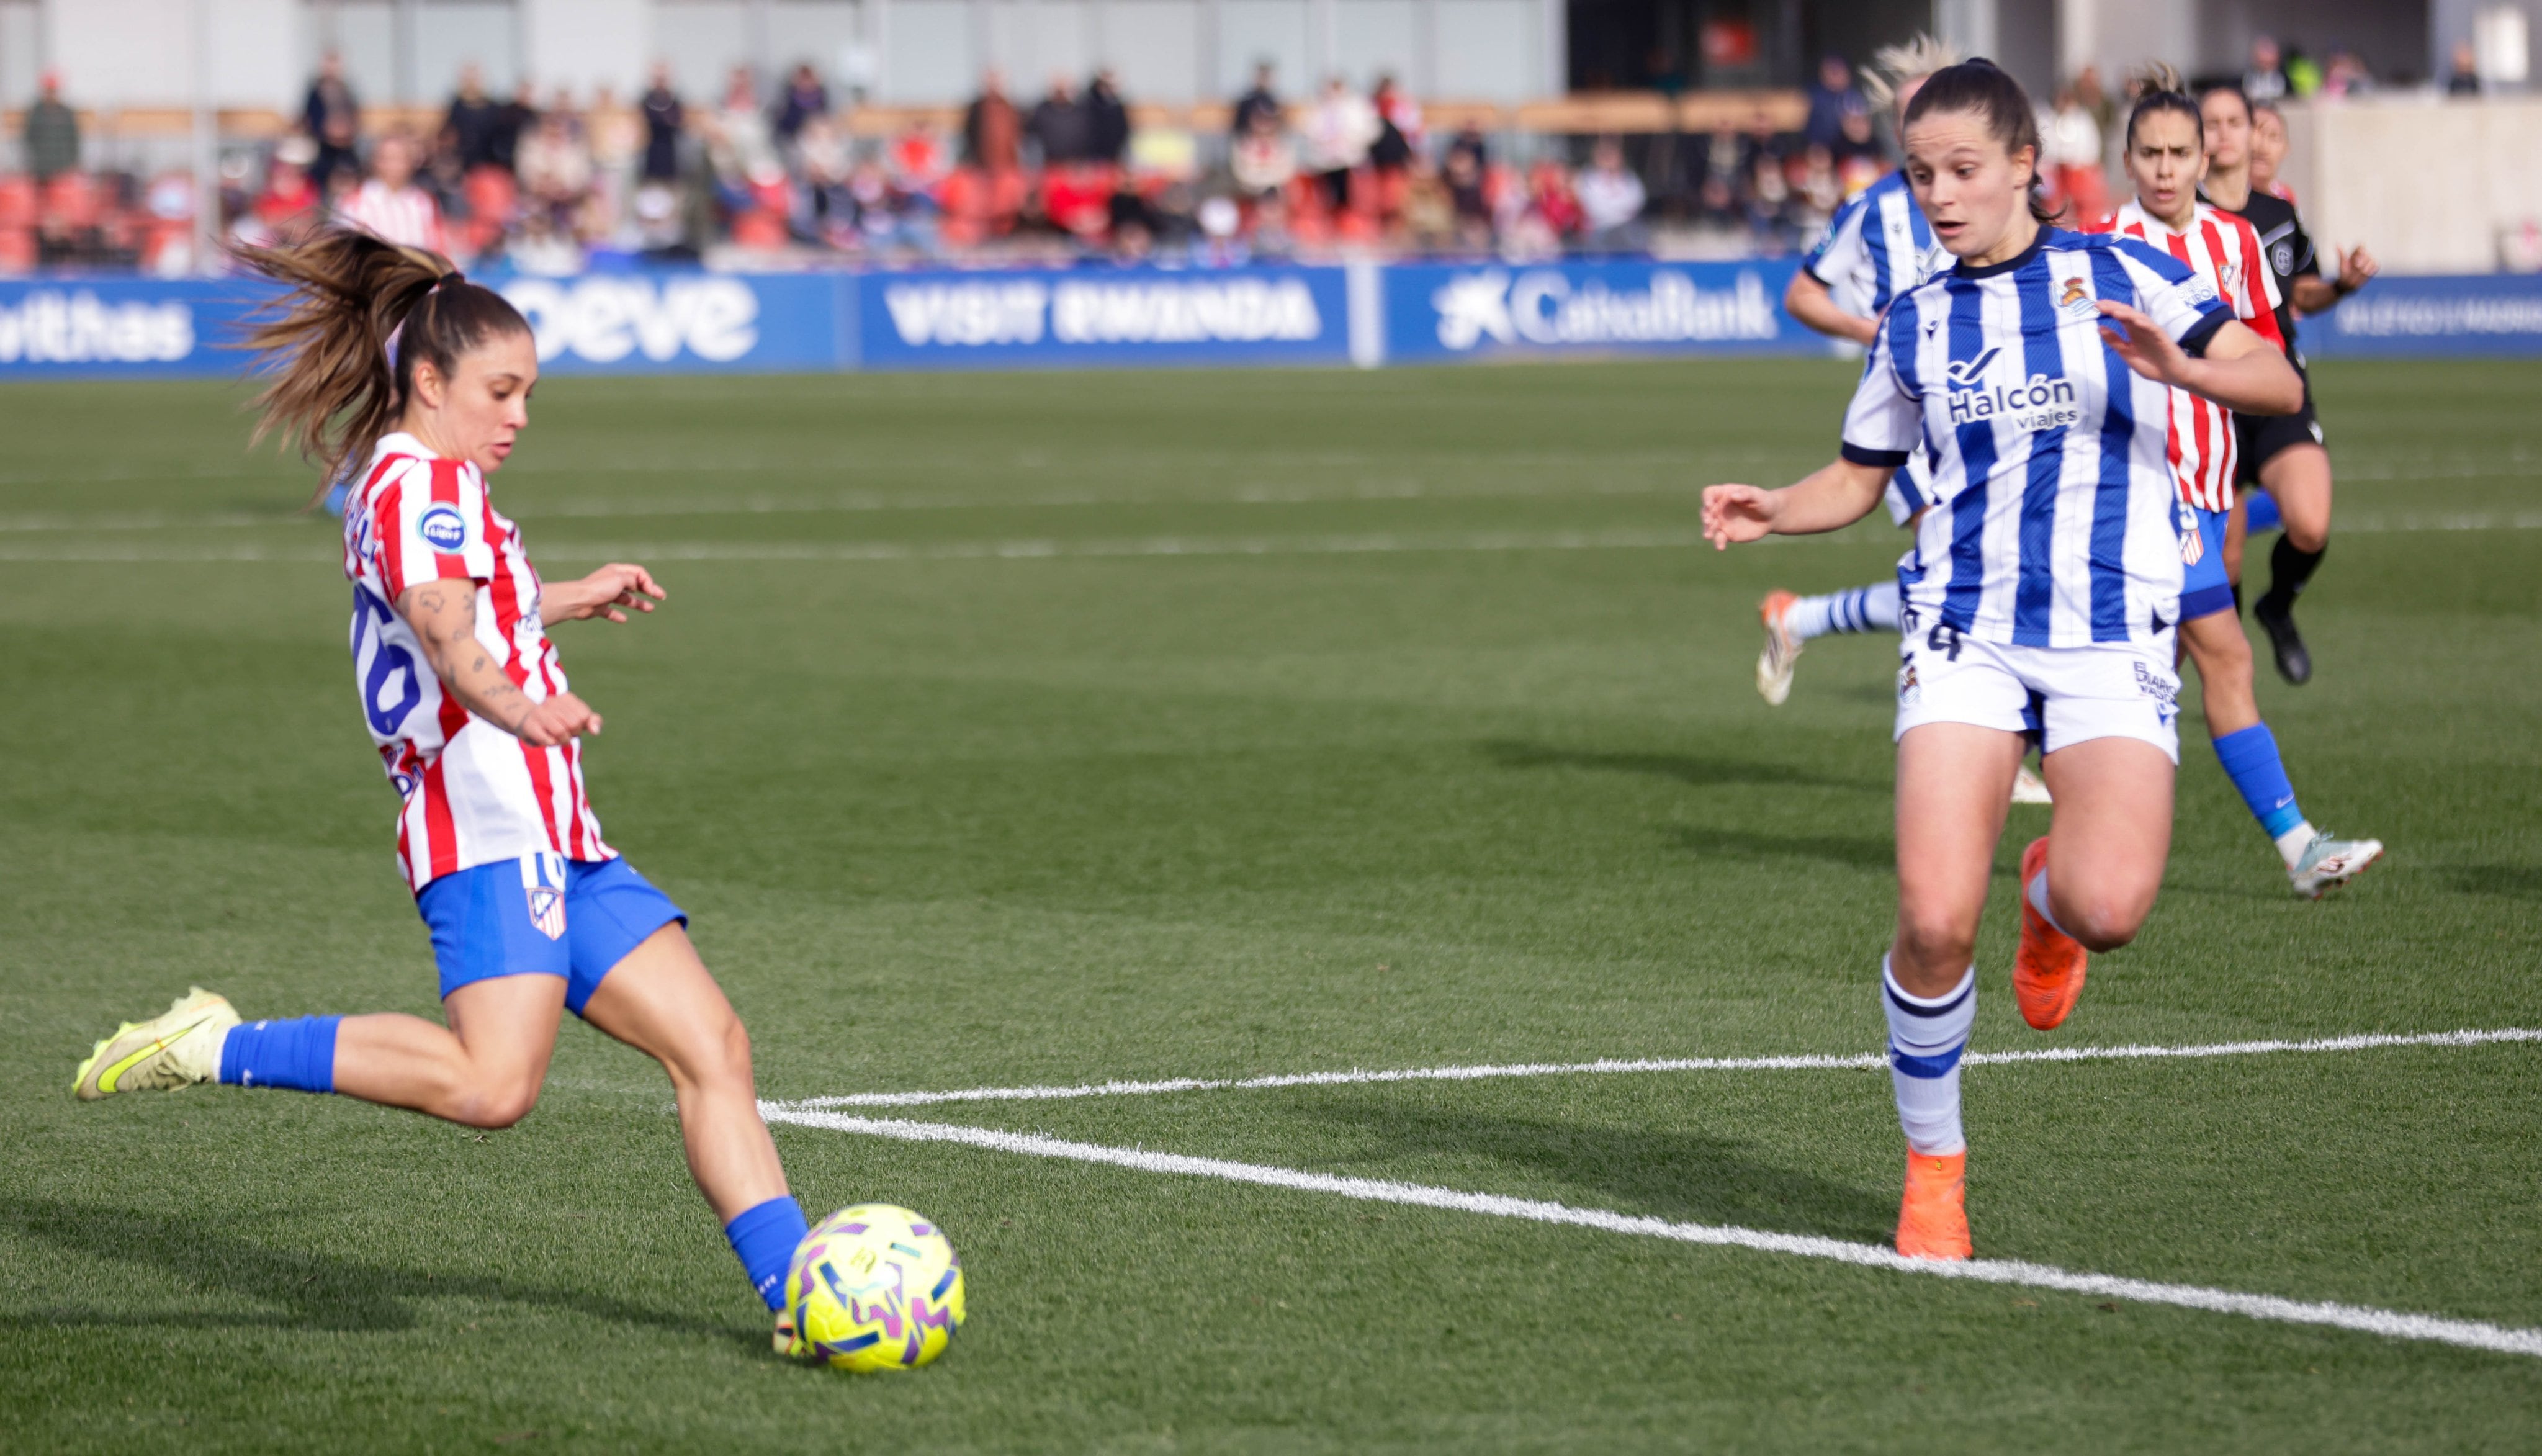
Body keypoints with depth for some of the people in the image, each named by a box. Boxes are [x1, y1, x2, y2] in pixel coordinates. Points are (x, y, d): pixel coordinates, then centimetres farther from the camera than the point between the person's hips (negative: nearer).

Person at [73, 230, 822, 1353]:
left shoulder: (403, 485, 24)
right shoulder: (425, 481, -7)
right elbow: (444, 632, -27)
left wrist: (561, 603, 55)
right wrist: (517, 709, -46)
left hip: (556, 839, 10)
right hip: (491, 815, -10)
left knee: (710, 1044, 4)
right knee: (492, 1084, -26)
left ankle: (797, 1291, 1)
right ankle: (216, 1049, -15)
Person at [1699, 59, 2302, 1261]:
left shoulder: (2118, 276, 3)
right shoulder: (1915, 326, 11)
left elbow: (2278, 383, 0)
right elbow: (1858, 478, 21)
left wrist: (2185, 369, -20)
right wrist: (1771, 513, 1)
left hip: (2111, 639, -2)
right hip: (1965, 632, 2)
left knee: (2108, 908, -23)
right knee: (1936, 920, -17)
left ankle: (2051, 894, 17)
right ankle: (1932, 1165, 6)